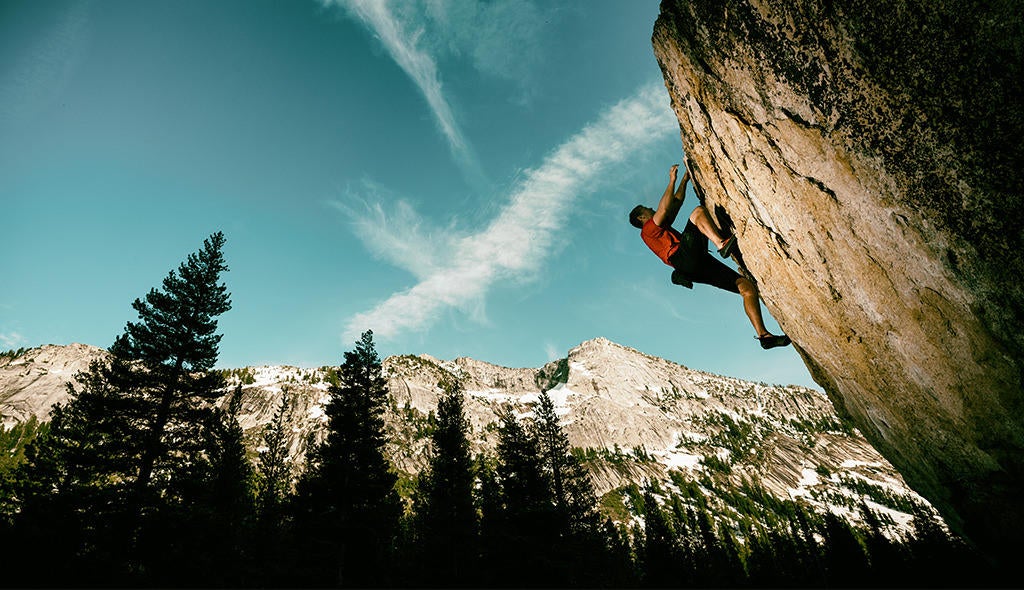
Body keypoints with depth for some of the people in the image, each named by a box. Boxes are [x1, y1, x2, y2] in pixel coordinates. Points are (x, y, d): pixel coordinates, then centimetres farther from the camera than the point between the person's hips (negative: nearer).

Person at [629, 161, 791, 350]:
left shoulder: (661, 228, 38)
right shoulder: (648, 230, 11)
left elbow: (676, 203, 43)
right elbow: (664, 209, -4)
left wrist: (684, 180, 40)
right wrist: (672, 180, 5)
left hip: (699, 265, 8)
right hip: (683, 257, -8)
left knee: (747, 286, -2)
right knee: (699, 211, -16)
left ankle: (763, 335, -7)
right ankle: (721, 243, -40)